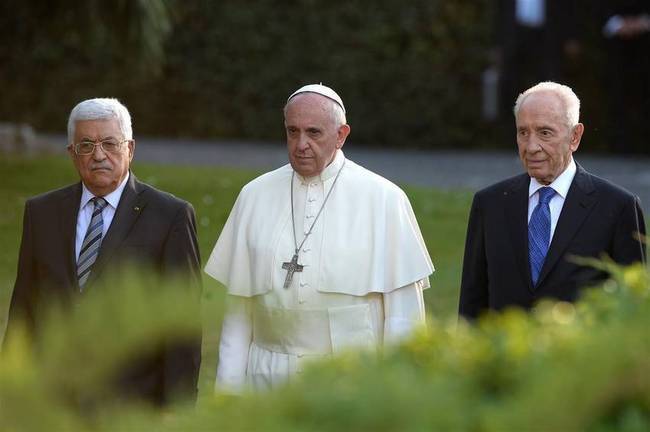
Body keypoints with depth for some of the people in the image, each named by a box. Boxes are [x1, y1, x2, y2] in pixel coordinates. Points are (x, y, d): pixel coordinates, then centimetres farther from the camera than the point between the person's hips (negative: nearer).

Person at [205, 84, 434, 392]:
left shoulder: (384, 199, 1)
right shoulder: (255, 196, 10)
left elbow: (403, 309, 1)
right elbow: (238, 306, 11)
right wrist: (228, 385, 6)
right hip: (269, 379, 2)